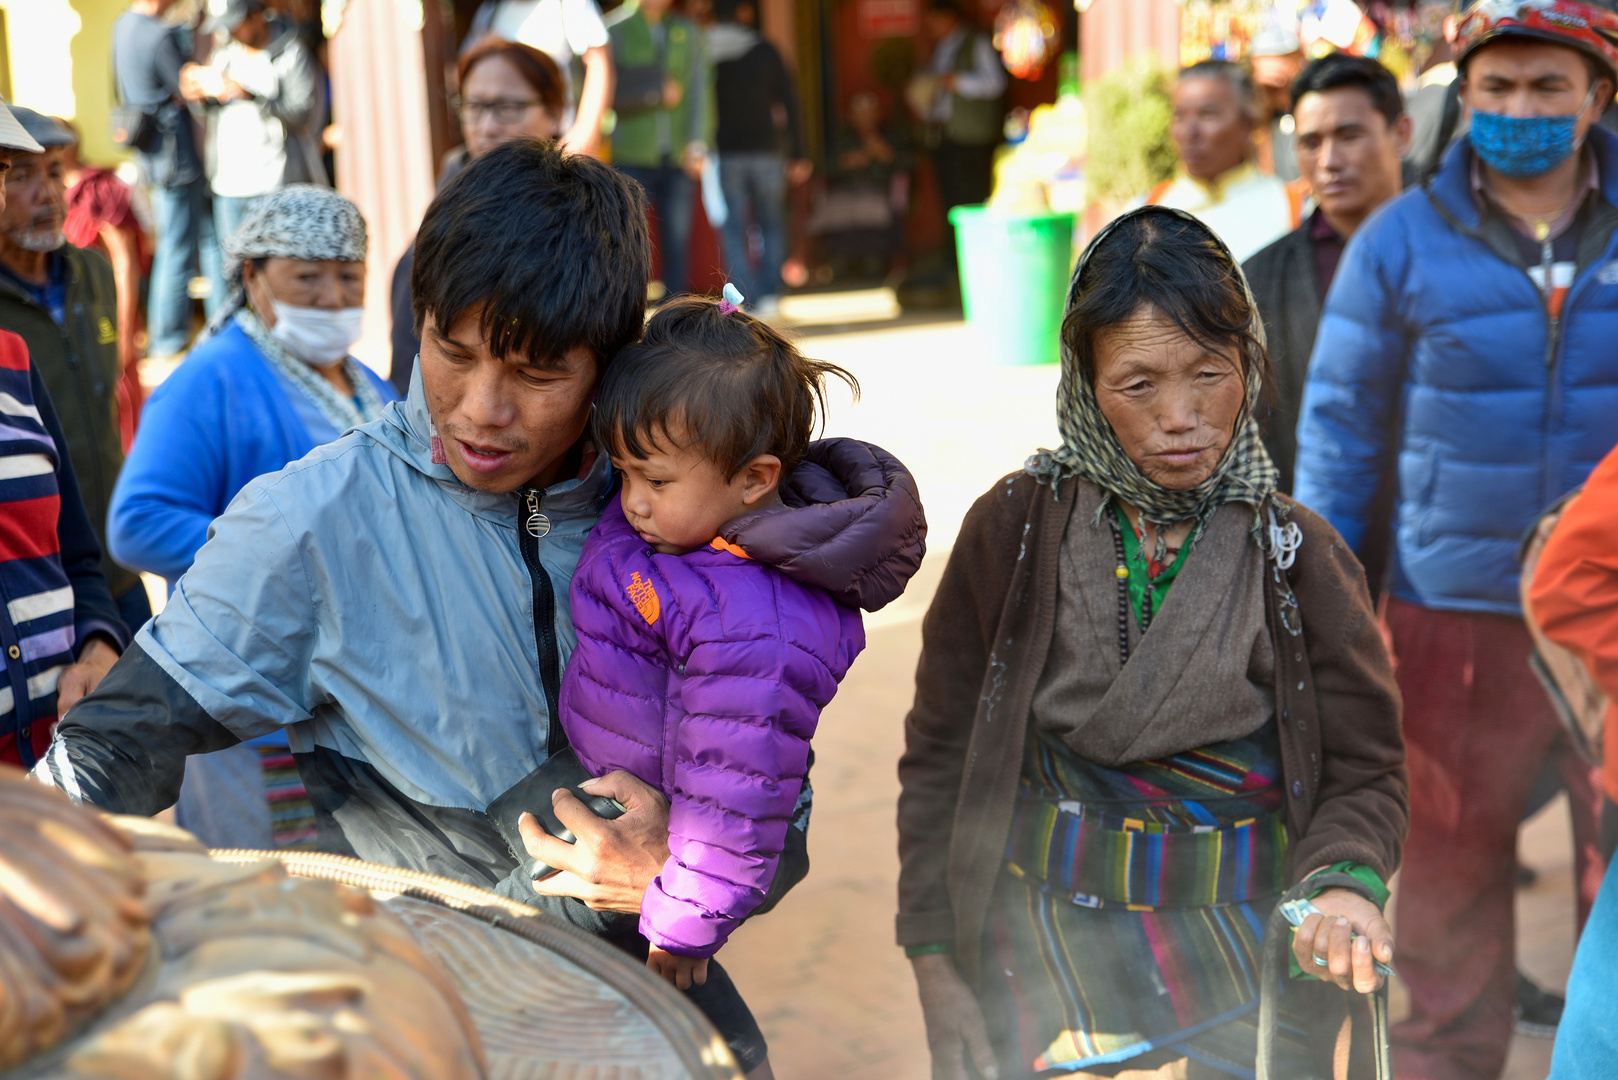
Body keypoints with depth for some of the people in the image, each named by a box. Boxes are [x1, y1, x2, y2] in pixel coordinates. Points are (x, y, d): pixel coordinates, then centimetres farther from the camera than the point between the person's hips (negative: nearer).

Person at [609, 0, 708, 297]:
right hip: (632, 157, -2)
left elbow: (700, 91, 7)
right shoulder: (616, 34, 5)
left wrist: (698, 144, -5)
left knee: (677, 242, 1)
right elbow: (609, 94, -3)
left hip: (679, 158, 2)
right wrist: (656, 92, -12)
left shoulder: (689, 33, 13)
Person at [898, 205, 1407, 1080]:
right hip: (1041, 950, 0)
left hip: (1241, 961, 1)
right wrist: (935, 961, -3)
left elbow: (1363, 773, -4)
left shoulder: (1300, 557, -5)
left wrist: (1340, 884, -26)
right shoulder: (1016, 529, -5)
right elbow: (940, 753, 0)